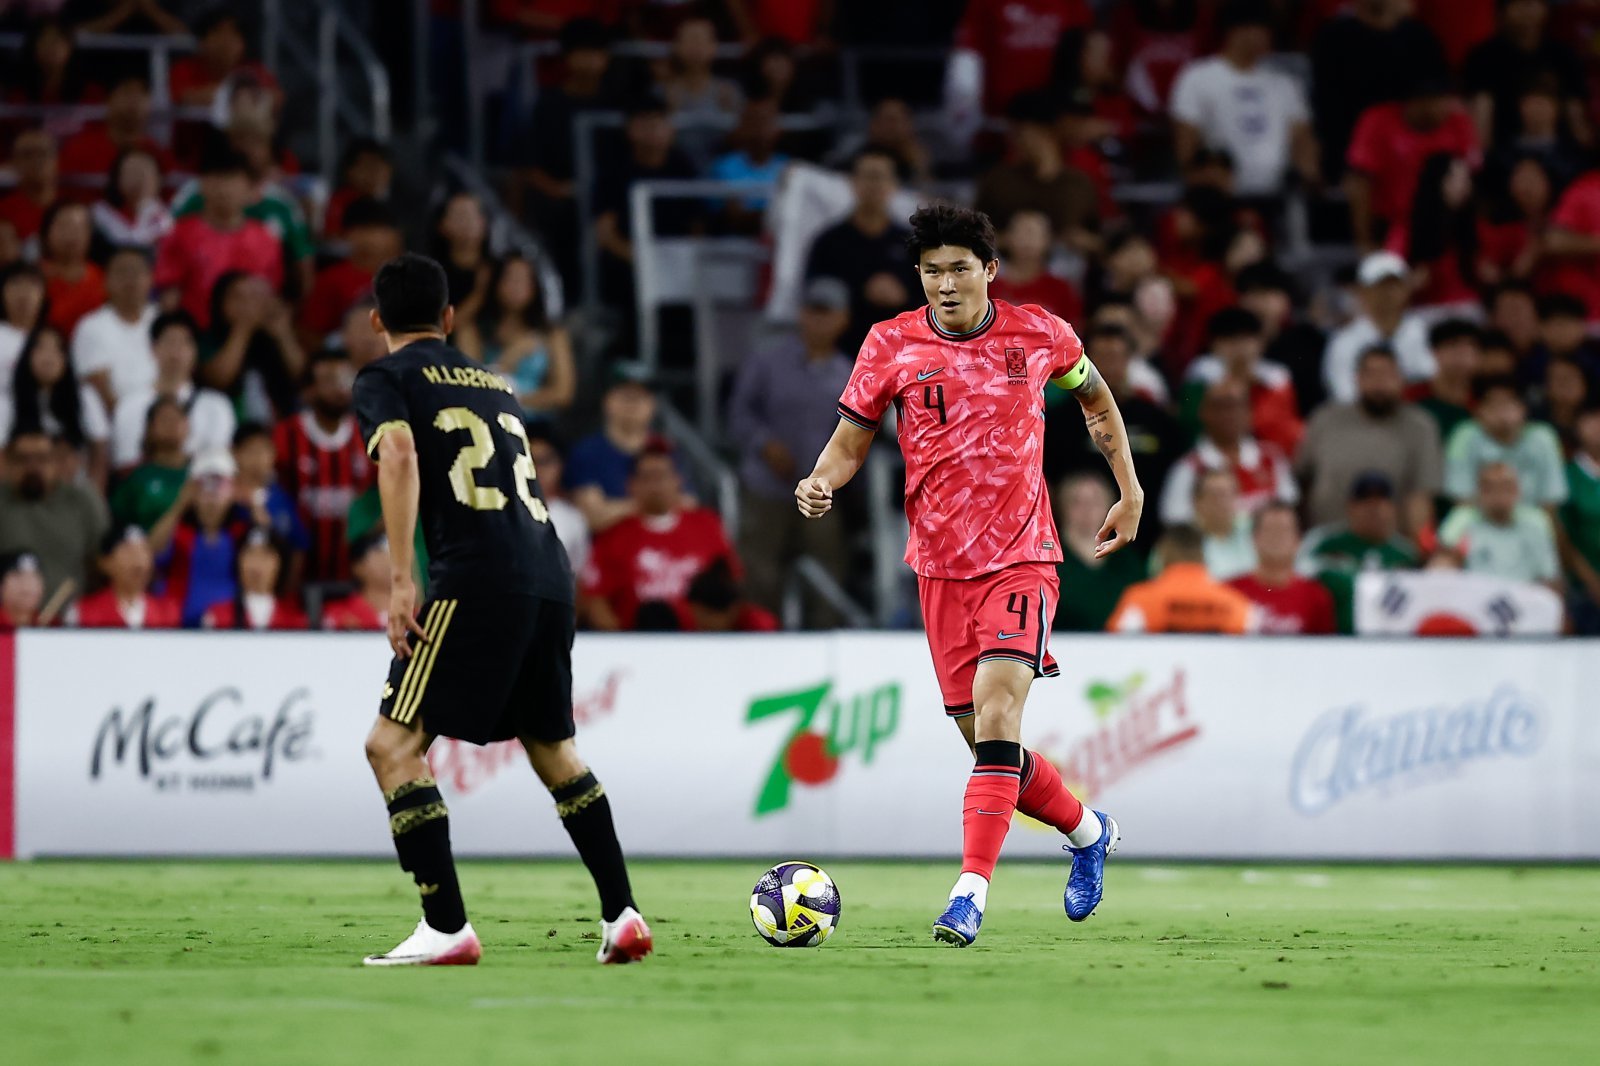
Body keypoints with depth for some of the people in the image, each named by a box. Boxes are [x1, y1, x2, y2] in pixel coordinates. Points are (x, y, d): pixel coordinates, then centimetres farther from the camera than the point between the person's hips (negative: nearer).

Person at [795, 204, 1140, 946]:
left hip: (1021, 556, -3)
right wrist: (822, 483, -18)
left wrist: (1130, 492, 17)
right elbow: (850, 440, 4)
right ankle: (1085, 829, 34)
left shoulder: (1039, 335, -2)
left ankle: (971, 889, -27)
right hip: (940, 565, 3)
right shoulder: (890, 346, -2)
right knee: (985, 742, 6)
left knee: (995, 709, -23)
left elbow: (1094, 395, 18)